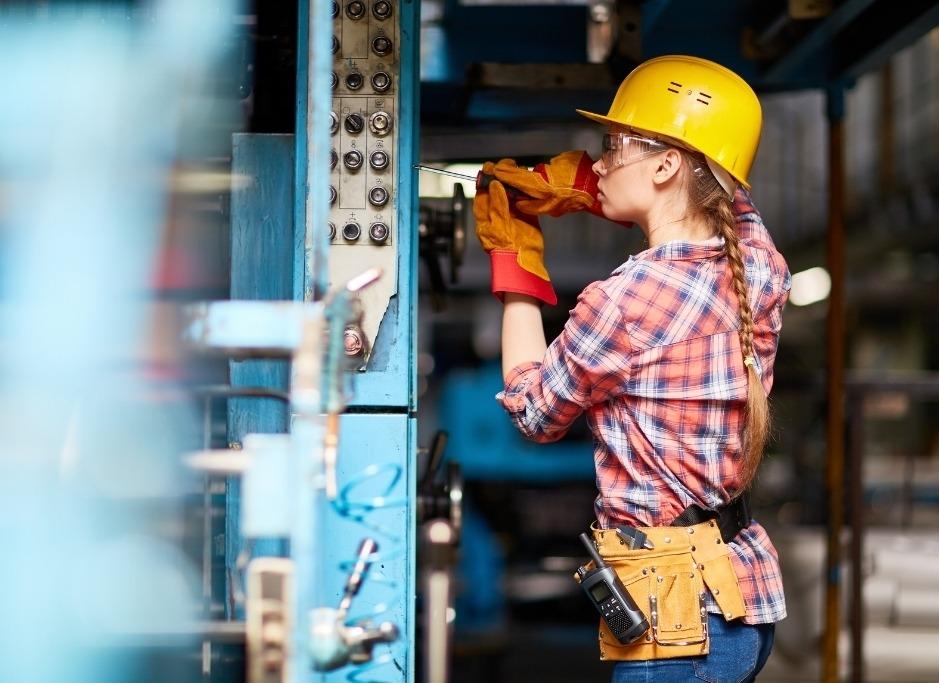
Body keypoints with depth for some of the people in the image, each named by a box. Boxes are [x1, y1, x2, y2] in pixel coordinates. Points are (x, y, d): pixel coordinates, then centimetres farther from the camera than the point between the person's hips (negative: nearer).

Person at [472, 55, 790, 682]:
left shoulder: (625, 299, -19)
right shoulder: (760, 264, 0)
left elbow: (534, 412, 0)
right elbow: (721, 188, 25)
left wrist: (516, 262, 9)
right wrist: (567, 183, 14)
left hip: (679, 613, -8)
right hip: (746, 590, 8)